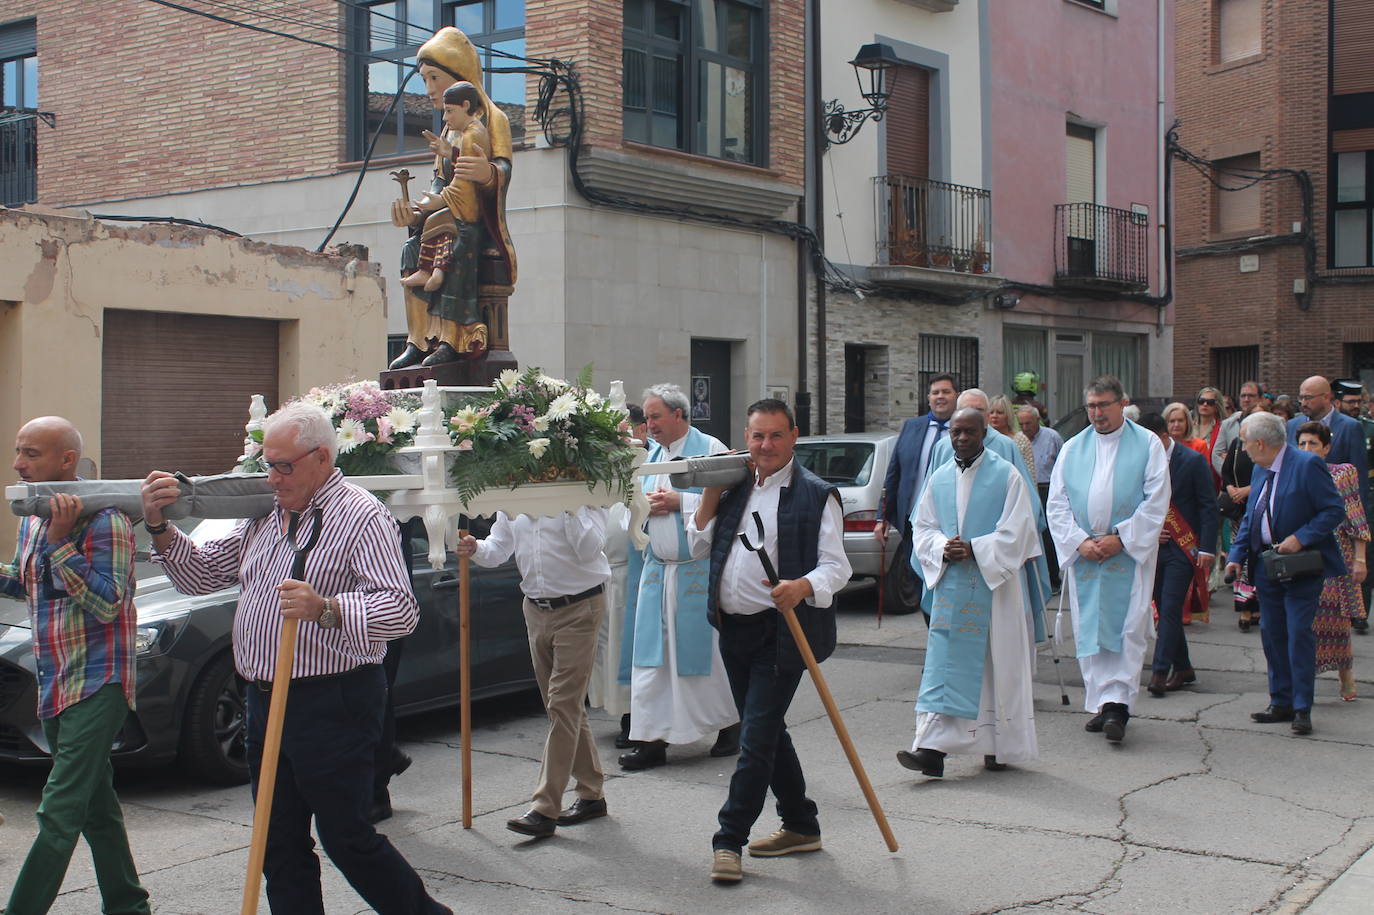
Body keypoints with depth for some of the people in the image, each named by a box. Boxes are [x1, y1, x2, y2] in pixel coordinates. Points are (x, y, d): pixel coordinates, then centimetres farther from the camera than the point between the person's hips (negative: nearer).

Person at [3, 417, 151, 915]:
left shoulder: (103, 520, -14)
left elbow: (107, 604, -20)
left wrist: (61, 542, -24)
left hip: (96, 685, -9)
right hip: (55, 686, 9)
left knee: (60, 812, -13)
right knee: (96, 808, 15)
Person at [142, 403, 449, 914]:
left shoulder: (361, 516, -10)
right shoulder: (264, 517, 14)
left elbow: (402, 610, -22)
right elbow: (202, 575, 17)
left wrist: (325, 610, -37)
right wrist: (160, 529, 1)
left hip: (333, 704, -7)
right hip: (265, 701, 8)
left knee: (347, 840, 1)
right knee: (280, 845, 11)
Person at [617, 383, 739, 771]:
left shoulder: (710, 449, -6)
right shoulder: (653, 455, 15)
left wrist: (679, 502, -16)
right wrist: (647, 505, -2)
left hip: (699, 568, -6)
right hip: (657, 567, 6)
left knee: (704, 649, 1)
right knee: (652, 654, 2)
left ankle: (730, 725, 20)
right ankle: (653, 738, 6)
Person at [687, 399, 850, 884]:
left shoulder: (816, 495, -6)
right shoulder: (735, 488, 13)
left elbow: (836, 566, -11)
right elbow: (698, 546, 14)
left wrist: (802, 587, -31)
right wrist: (711, 494, 3)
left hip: (780, 631, -7)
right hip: (734, 629, 7)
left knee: (756, 738, -9)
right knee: (767, 732, 16)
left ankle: (729, 840, -2)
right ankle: (801, 826, 29)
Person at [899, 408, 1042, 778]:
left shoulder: (1006, 476, -2)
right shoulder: (939, 479, 11)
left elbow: (1016, 531, -7)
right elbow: (922, 528, 10)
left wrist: (974, 549, -16)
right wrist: (943, 549, -10)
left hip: (995, 584, -3)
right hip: (951, 586, 3)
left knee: (998, 664, 4)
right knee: (943, 666, -4)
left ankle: (1000, 746, 17)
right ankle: (933, 748, -9)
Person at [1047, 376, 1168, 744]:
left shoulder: (1147, 444, 3)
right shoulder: (1072, 448, 11)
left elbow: (1156, 501, -4)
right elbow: (1057, 504, 7)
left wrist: (1120, 539, -12)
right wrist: (1080, 541, -7)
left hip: (1130, 552, -3)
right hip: (1083, 554, 3)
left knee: (1127, 628, -8)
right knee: (1089, 628, 3)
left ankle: (1117, 703, -10)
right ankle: (1102, 704, 10)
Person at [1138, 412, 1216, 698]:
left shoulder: (1194, 461, -6)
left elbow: (1208, 506, -6)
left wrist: (1206, 548, -12)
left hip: (1183, 548, -5)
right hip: (1153, 545, 5)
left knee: (1170, 608, -11)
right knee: (1165, 609, 9)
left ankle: (1160, 672, -12)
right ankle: (1182, 668, 20)